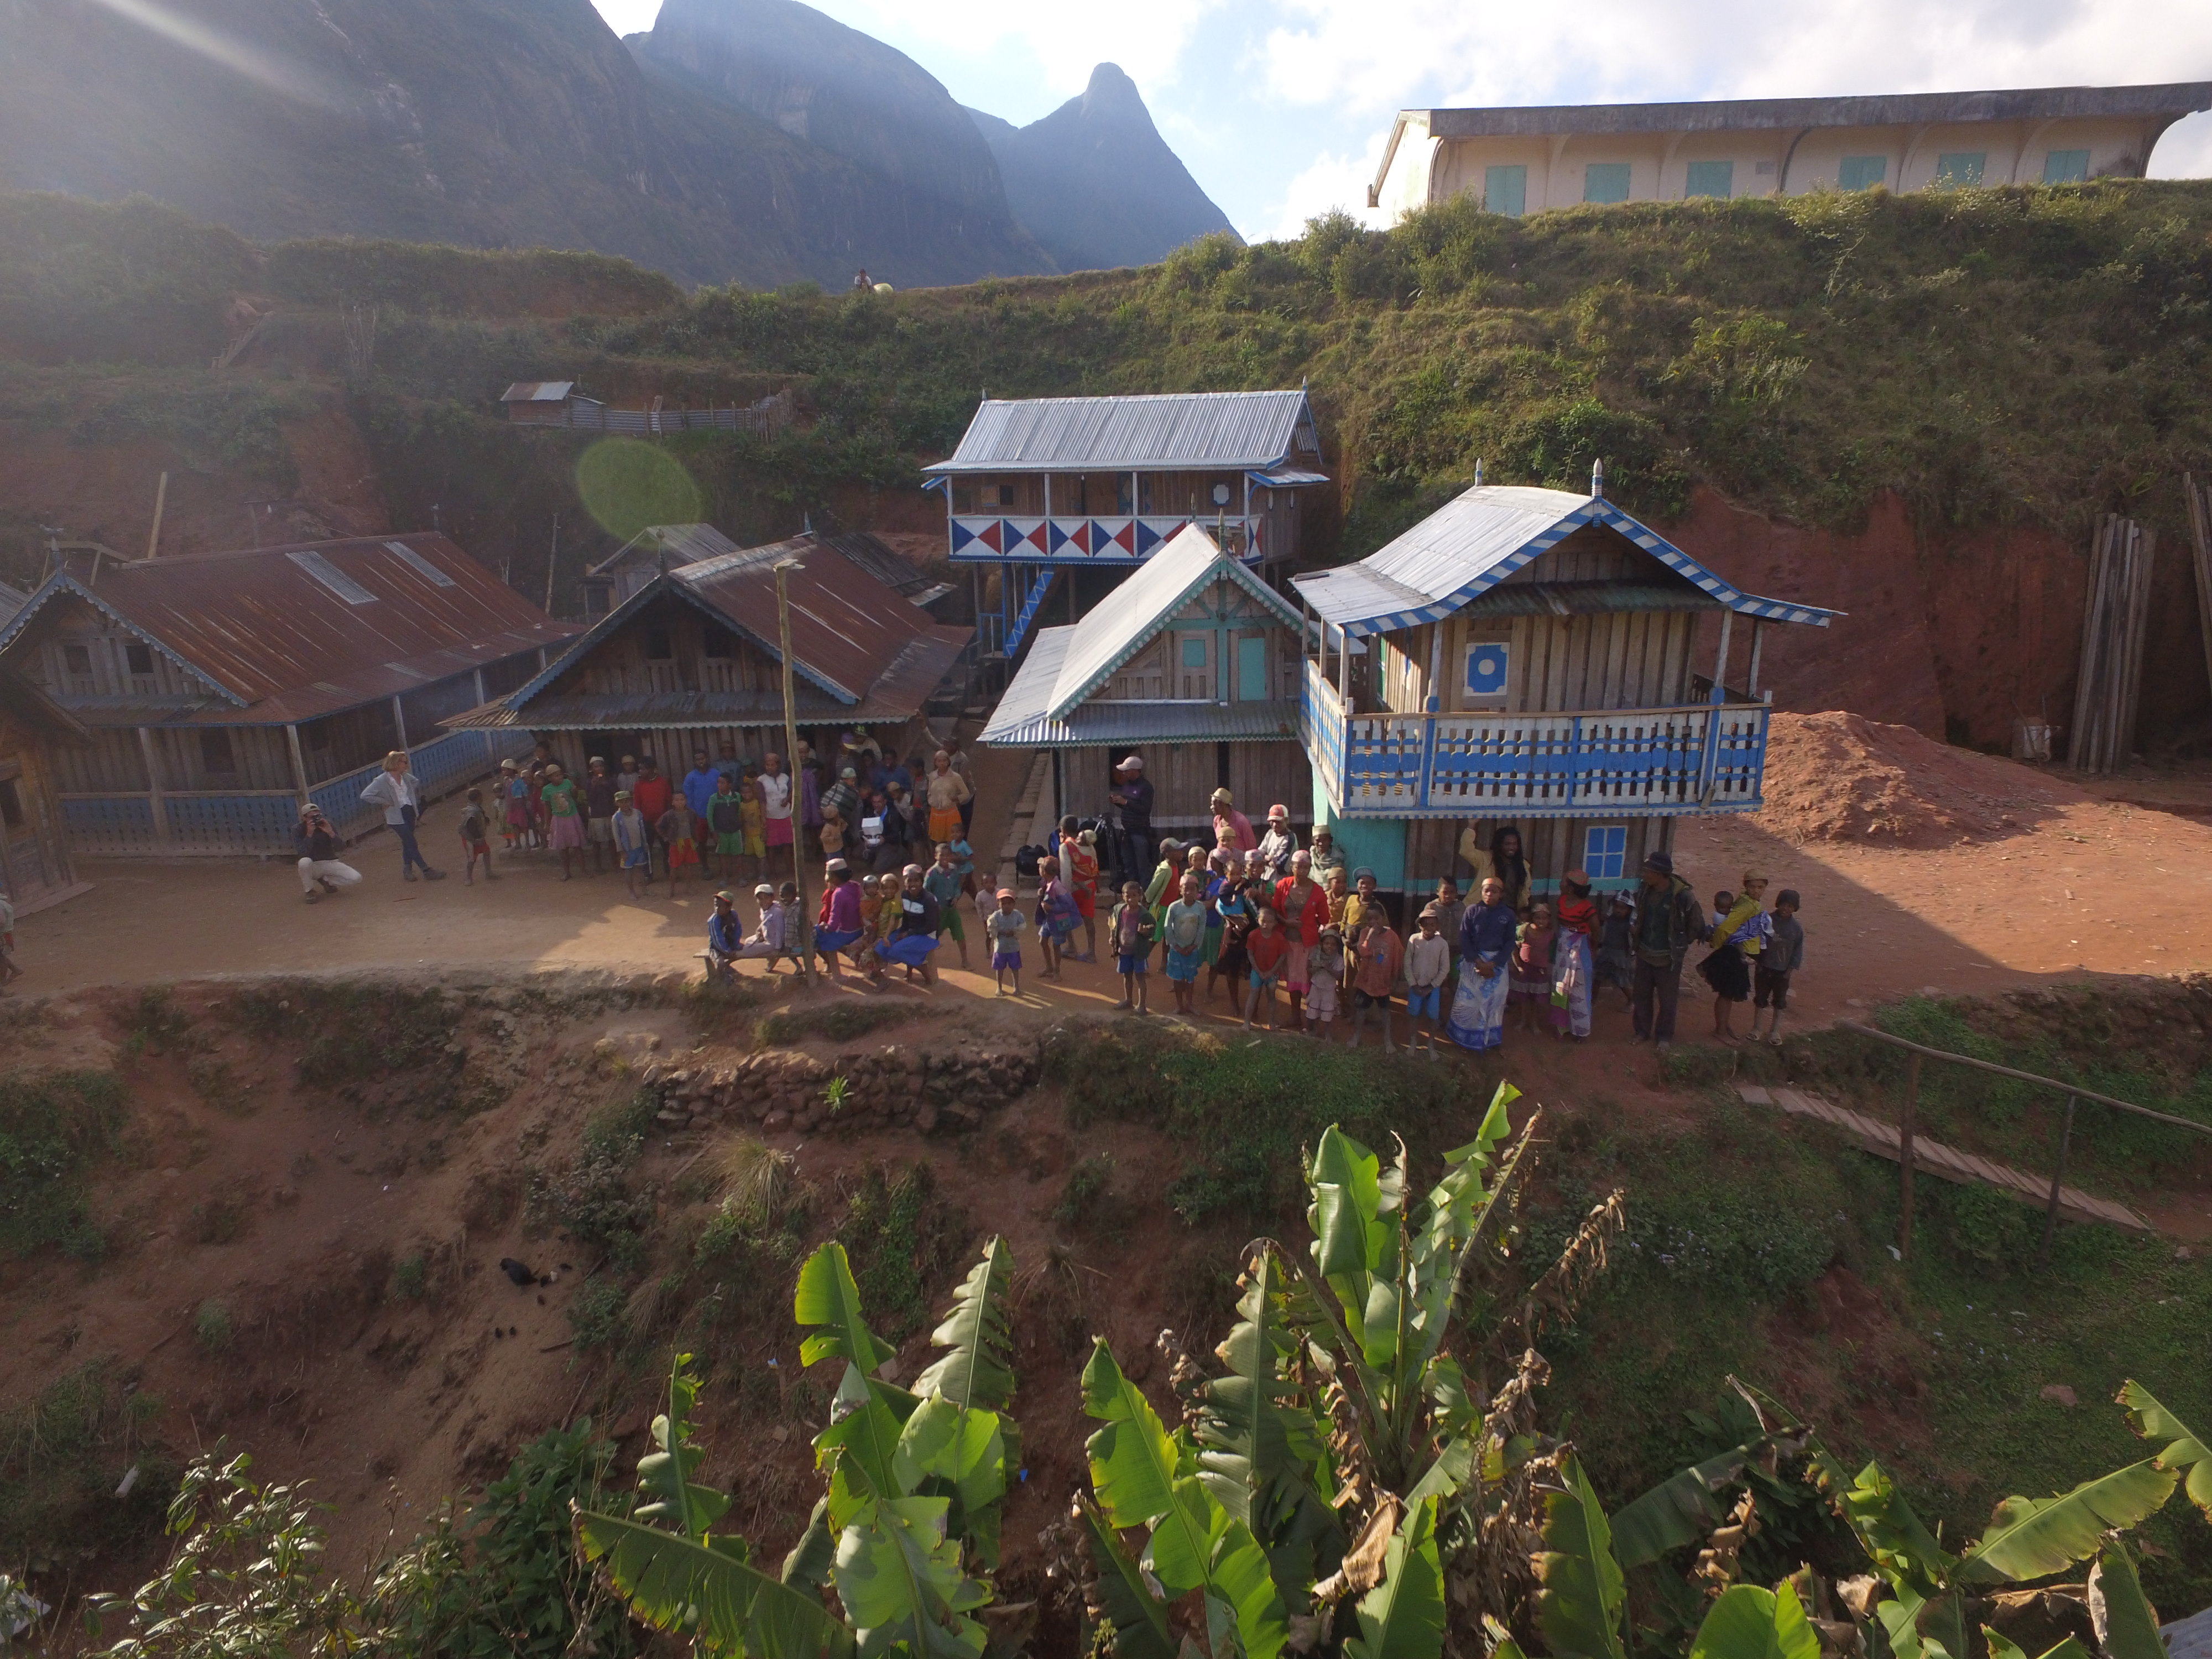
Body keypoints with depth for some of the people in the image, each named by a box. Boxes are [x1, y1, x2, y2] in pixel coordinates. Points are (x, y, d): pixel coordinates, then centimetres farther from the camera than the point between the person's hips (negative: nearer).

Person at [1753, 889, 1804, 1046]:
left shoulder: (1797, 928, -6)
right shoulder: (1767, 920, -8)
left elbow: (1798, 951, -1)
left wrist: (1790, 970, -5)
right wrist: (1758, 962, -5)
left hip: (1783, 971, 1)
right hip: (1764, 968, -1)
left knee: (1779, 1002, 10)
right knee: (1760, 999, 10)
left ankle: (1775, 1031, 24)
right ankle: (1756, 1028, 23)